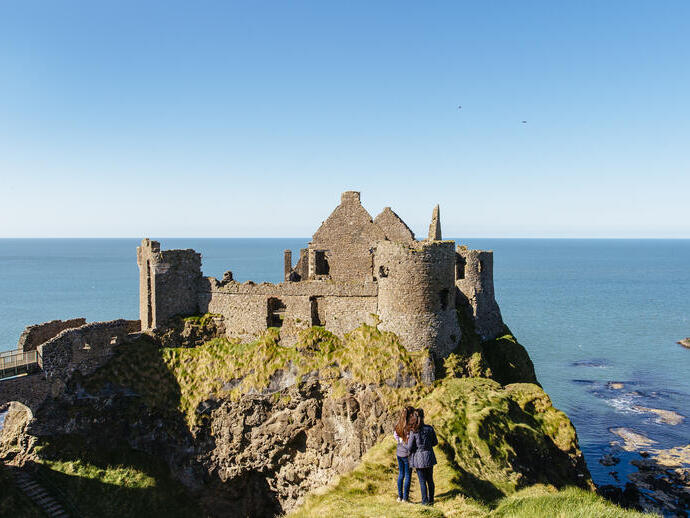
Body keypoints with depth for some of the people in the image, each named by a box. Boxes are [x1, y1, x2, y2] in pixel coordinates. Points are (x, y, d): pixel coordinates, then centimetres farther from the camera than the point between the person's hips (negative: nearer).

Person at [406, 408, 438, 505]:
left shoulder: (413, 432, -18)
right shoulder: (430, 428, -9)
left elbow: (410, 448, -14)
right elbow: (435, 442, 4)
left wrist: (408, 441, 5)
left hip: (419, 458, -3)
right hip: (429, 457, 3)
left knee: (422, 481, 8)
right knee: (430, 480, 17)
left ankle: (425, 501, 16)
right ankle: (431, 500, 27)